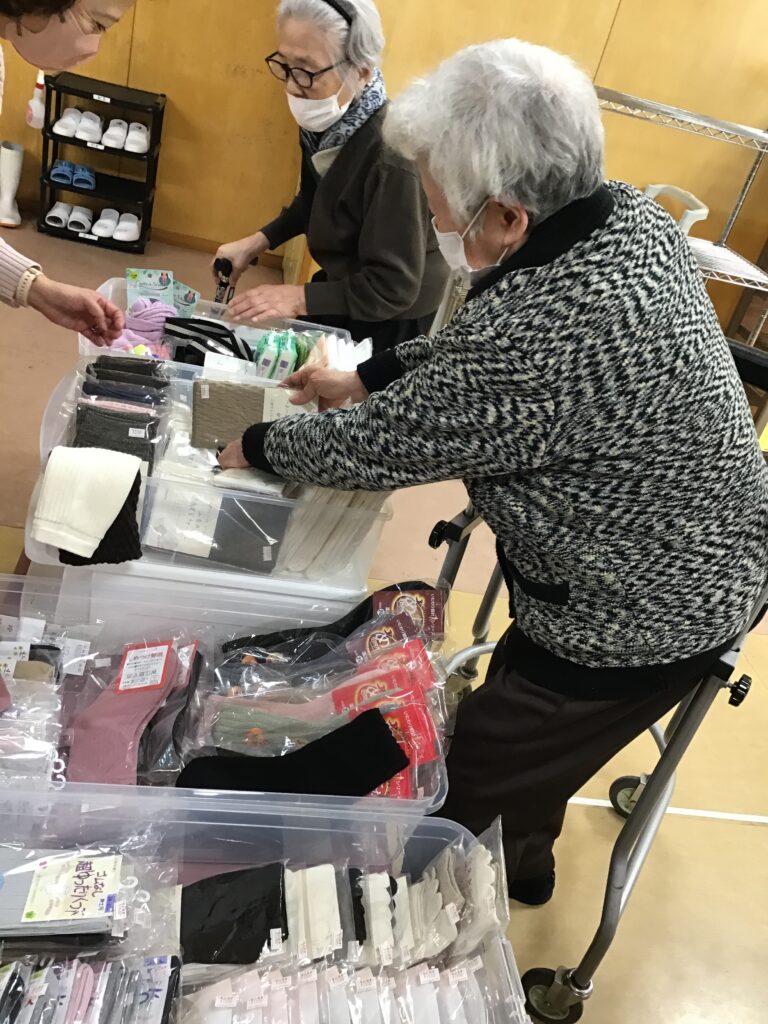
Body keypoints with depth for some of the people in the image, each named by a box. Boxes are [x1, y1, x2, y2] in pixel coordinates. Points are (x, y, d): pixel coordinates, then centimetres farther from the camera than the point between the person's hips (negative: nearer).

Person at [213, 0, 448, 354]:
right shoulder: (330, 120, -8)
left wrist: (299, 297, -32)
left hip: (387, 321, -7)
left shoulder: (392, 156, -32)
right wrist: (256, 242, 1)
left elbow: (394, 288, -29)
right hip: (342, 286, 8)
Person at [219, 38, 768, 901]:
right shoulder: (630, 214, -7)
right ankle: (524, 861, 58)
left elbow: (389, 443, -22)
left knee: (459, 796, 12)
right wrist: (364, 378, 6)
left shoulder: (542, 332, -36)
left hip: (642, 620, -9)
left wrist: (258, 446, -4)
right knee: (524, 740, 31)